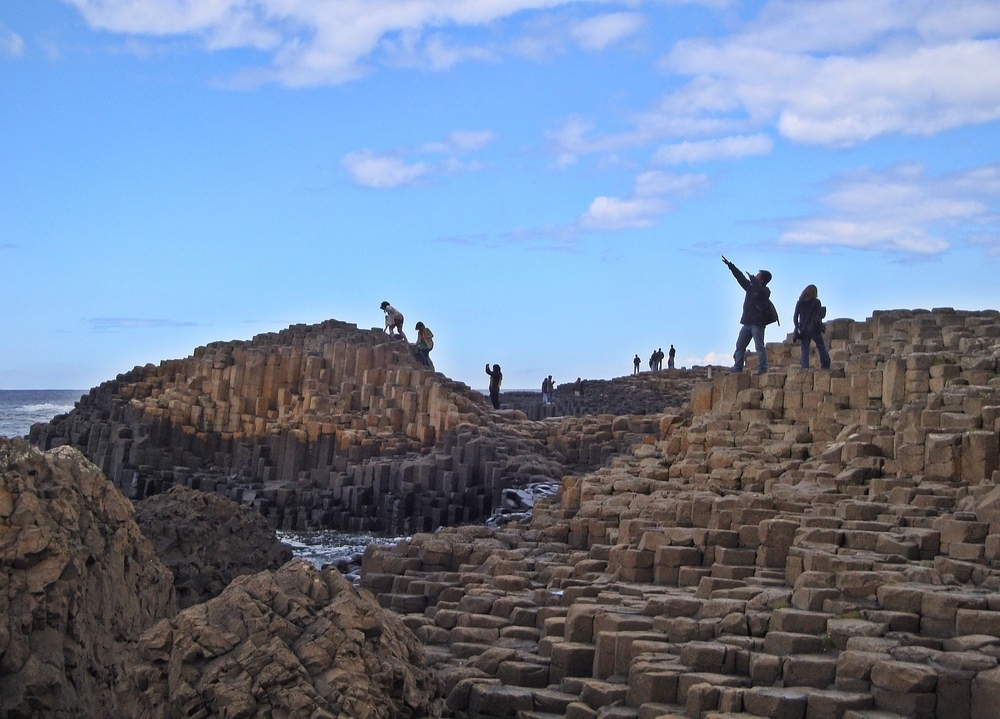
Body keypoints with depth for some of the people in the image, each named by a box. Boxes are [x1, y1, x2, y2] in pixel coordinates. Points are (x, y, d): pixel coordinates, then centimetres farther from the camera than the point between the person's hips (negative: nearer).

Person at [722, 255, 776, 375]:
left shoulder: (765, 291, -7)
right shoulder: (750, 287, 15)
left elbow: (760, 290, -31)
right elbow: (740, 277, 22)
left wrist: (752, 279, -22)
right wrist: (730, 266, 24)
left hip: (758, 323, -8)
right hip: (747, 322, 8)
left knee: (759, 347, -10)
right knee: (740, 346, 6)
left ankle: (762, 369, -10)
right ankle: (737, 368, 8)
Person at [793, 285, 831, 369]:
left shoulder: (799, 303, 6)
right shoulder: (816, 302, -2)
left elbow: (795, 317, 2)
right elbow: (821, 315, -4)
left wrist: (797, 328, 1)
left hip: (803, 329, 2)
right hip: (814, 329, -2)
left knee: (805, 349, 3)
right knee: (821, 347, 7)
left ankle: (804, 366, -8)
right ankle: (825, 365, 2)